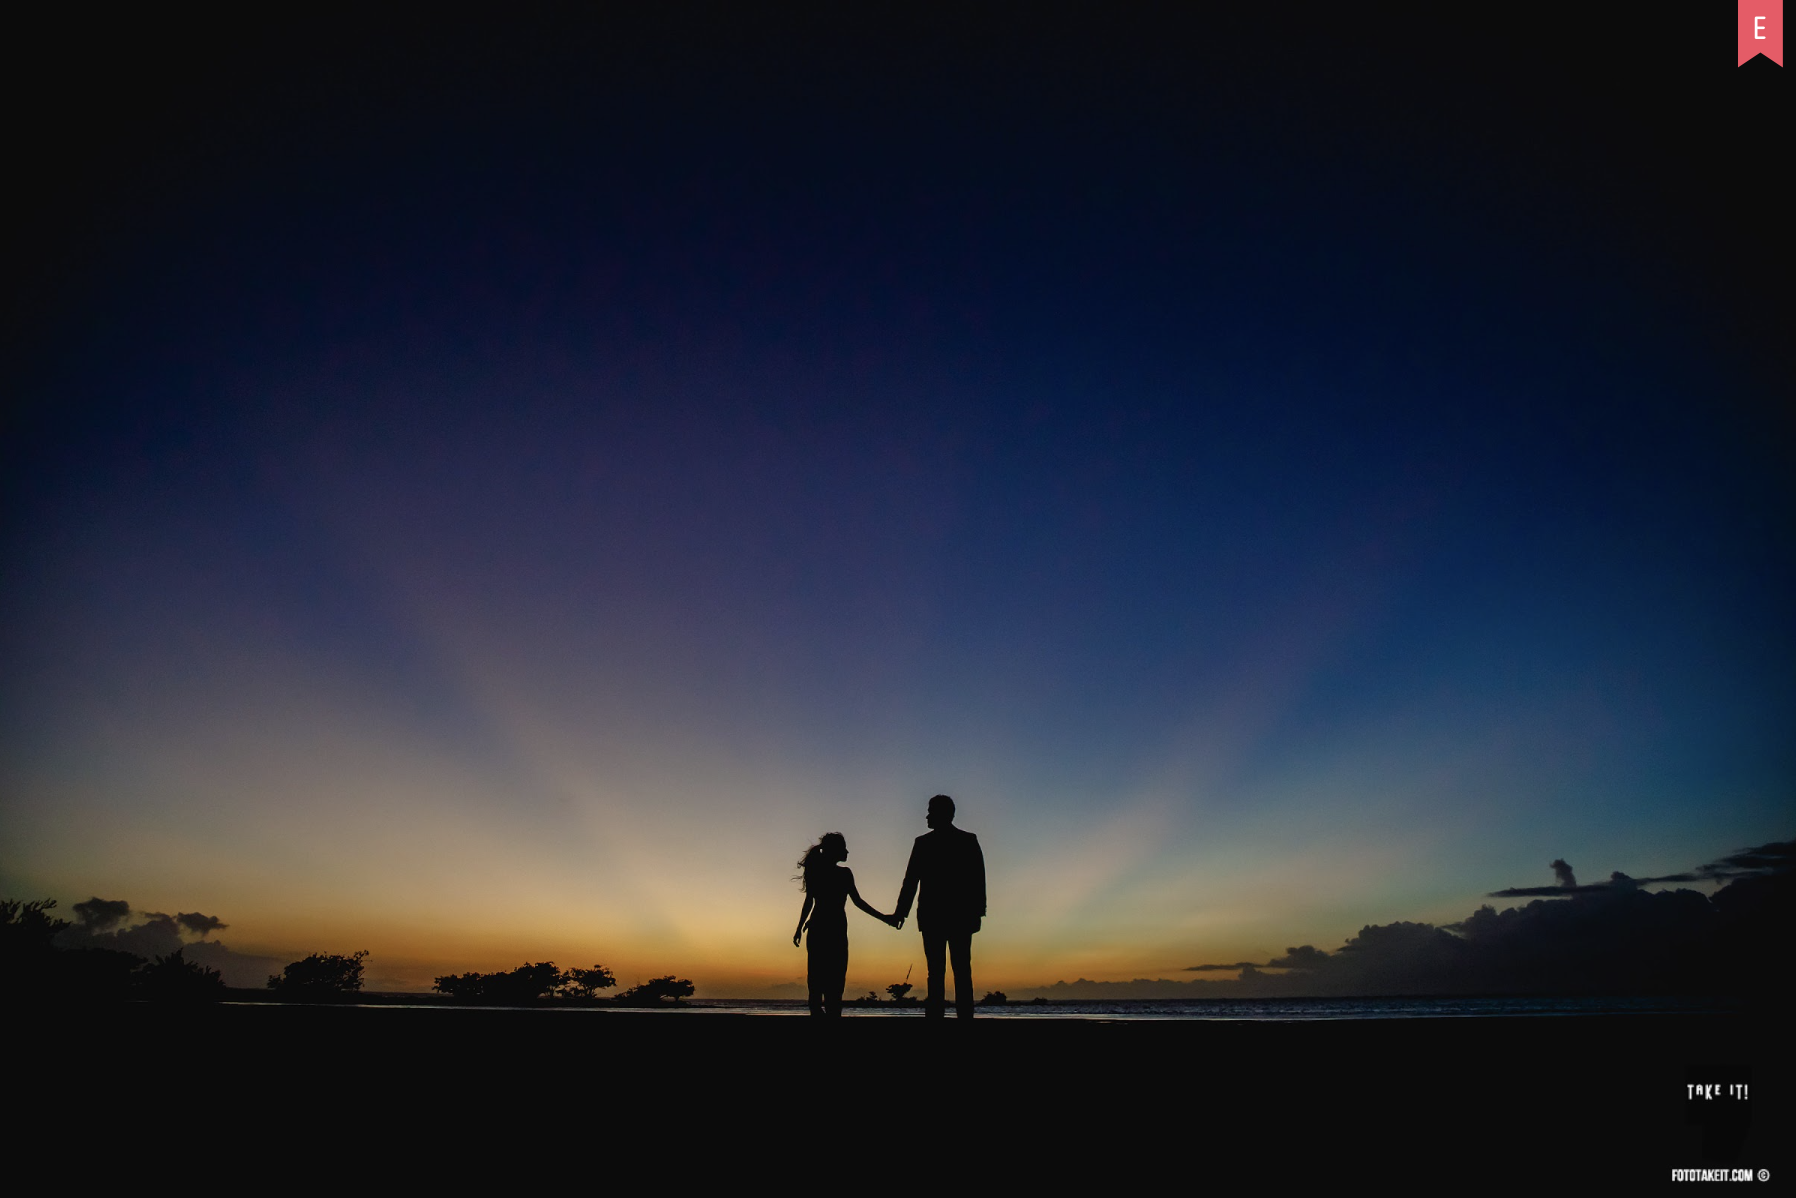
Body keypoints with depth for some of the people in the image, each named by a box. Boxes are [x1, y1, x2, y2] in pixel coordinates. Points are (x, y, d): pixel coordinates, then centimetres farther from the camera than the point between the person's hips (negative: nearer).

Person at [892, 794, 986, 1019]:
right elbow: (978, 879, 1)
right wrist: (978, 910, 1)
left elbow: (910, 880, 2)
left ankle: (935, 1013, -5)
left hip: (932, 916, -1)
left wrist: (901, 911, 6)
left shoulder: (923, 843, 1)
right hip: (962, 916, 1)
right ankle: (965, 1014, -4)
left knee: (936, 972, 0)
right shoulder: (969, 840, 6)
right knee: (962, 971, 2)